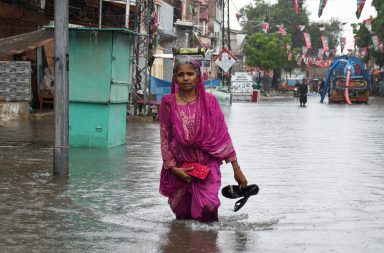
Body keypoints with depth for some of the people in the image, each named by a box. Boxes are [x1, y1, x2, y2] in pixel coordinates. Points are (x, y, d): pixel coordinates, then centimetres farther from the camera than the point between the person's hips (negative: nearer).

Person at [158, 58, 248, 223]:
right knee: (182, 215, 10)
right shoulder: (168, 103, -3)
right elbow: (165, 139, 1)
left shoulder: (209, 101, -3)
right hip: (180, 169, 1)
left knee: (207, 209, -23)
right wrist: (173, 168, -6)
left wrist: (236, 169, -3)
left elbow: (223, 135, -2)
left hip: (207, 165, -1)